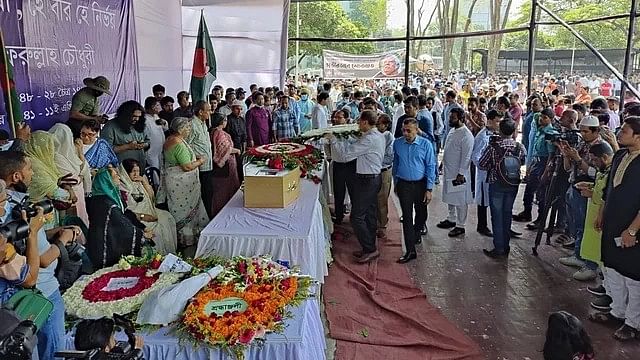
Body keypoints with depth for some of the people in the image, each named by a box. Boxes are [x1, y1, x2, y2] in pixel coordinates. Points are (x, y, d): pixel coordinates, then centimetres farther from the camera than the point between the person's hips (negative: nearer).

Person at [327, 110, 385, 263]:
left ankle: (370, 249, 3)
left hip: (366, 180, -10)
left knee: (357, 217, -4)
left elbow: (347, 153, -20)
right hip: (375, 178, 10)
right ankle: (369, 248, 26)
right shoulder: (379, 136, 11)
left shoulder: (369, 139, -21)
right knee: (370, 215, 16)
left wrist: (332, 140, -9)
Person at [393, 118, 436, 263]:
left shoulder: (426, 144, -10)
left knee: (421, 214, 17)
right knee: (407, 217, -1)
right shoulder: (397, 143, -3)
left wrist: (429, 189, -11)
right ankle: (410, 251, 2)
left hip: (420, 184, 0)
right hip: (404, 185, 0)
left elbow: (431, 167, -7)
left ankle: (416, 234, 47)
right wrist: (395, 184, 12)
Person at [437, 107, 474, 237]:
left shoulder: (466, 135, -19)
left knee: (460, 200, 1)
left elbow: (466, 157, -21)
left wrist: (461, 174, -22)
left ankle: (460, 226, 11)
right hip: (448, 171, 9)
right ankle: (451, 219, 34)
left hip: (459, 173, -9)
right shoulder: (452, 131, 9)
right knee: (449, 197, 19)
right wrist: (443, 162, 18)